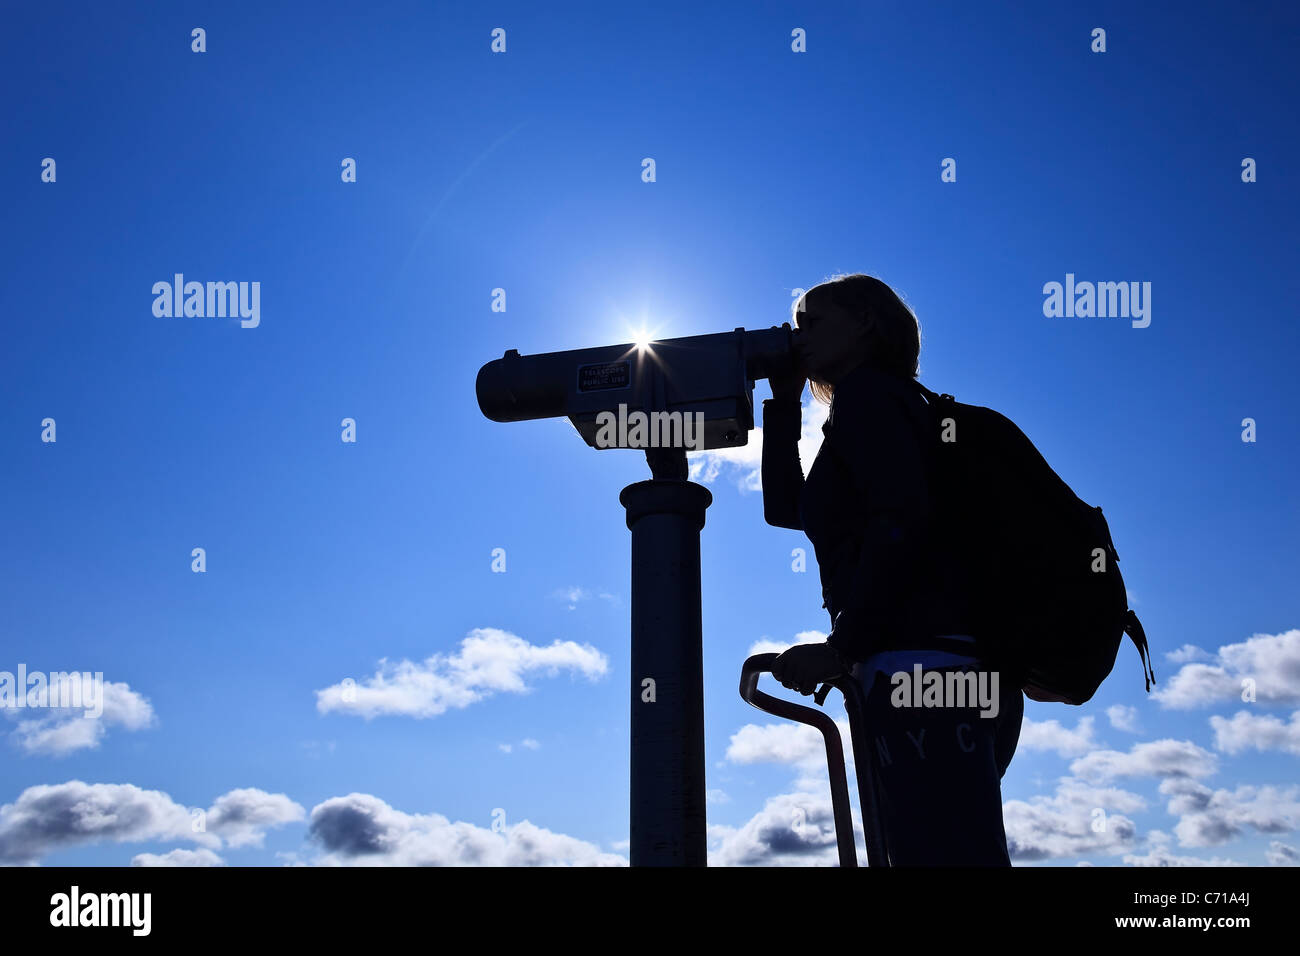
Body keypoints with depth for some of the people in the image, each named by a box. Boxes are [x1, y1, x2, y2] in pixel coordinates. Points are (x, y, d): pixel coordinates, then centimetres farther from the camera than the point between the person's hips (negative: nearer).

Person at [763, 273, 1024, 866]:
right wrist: (784, 401, 30)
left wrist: (841, 647, -15)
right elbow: (785, 507, 34)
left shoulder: (866, 390, 2)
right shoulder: (897, 401, 30)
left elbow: (902, 518, -15)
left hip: (923, 663, -10)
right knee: (924, 851, 10)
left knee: (944, 854, -17)